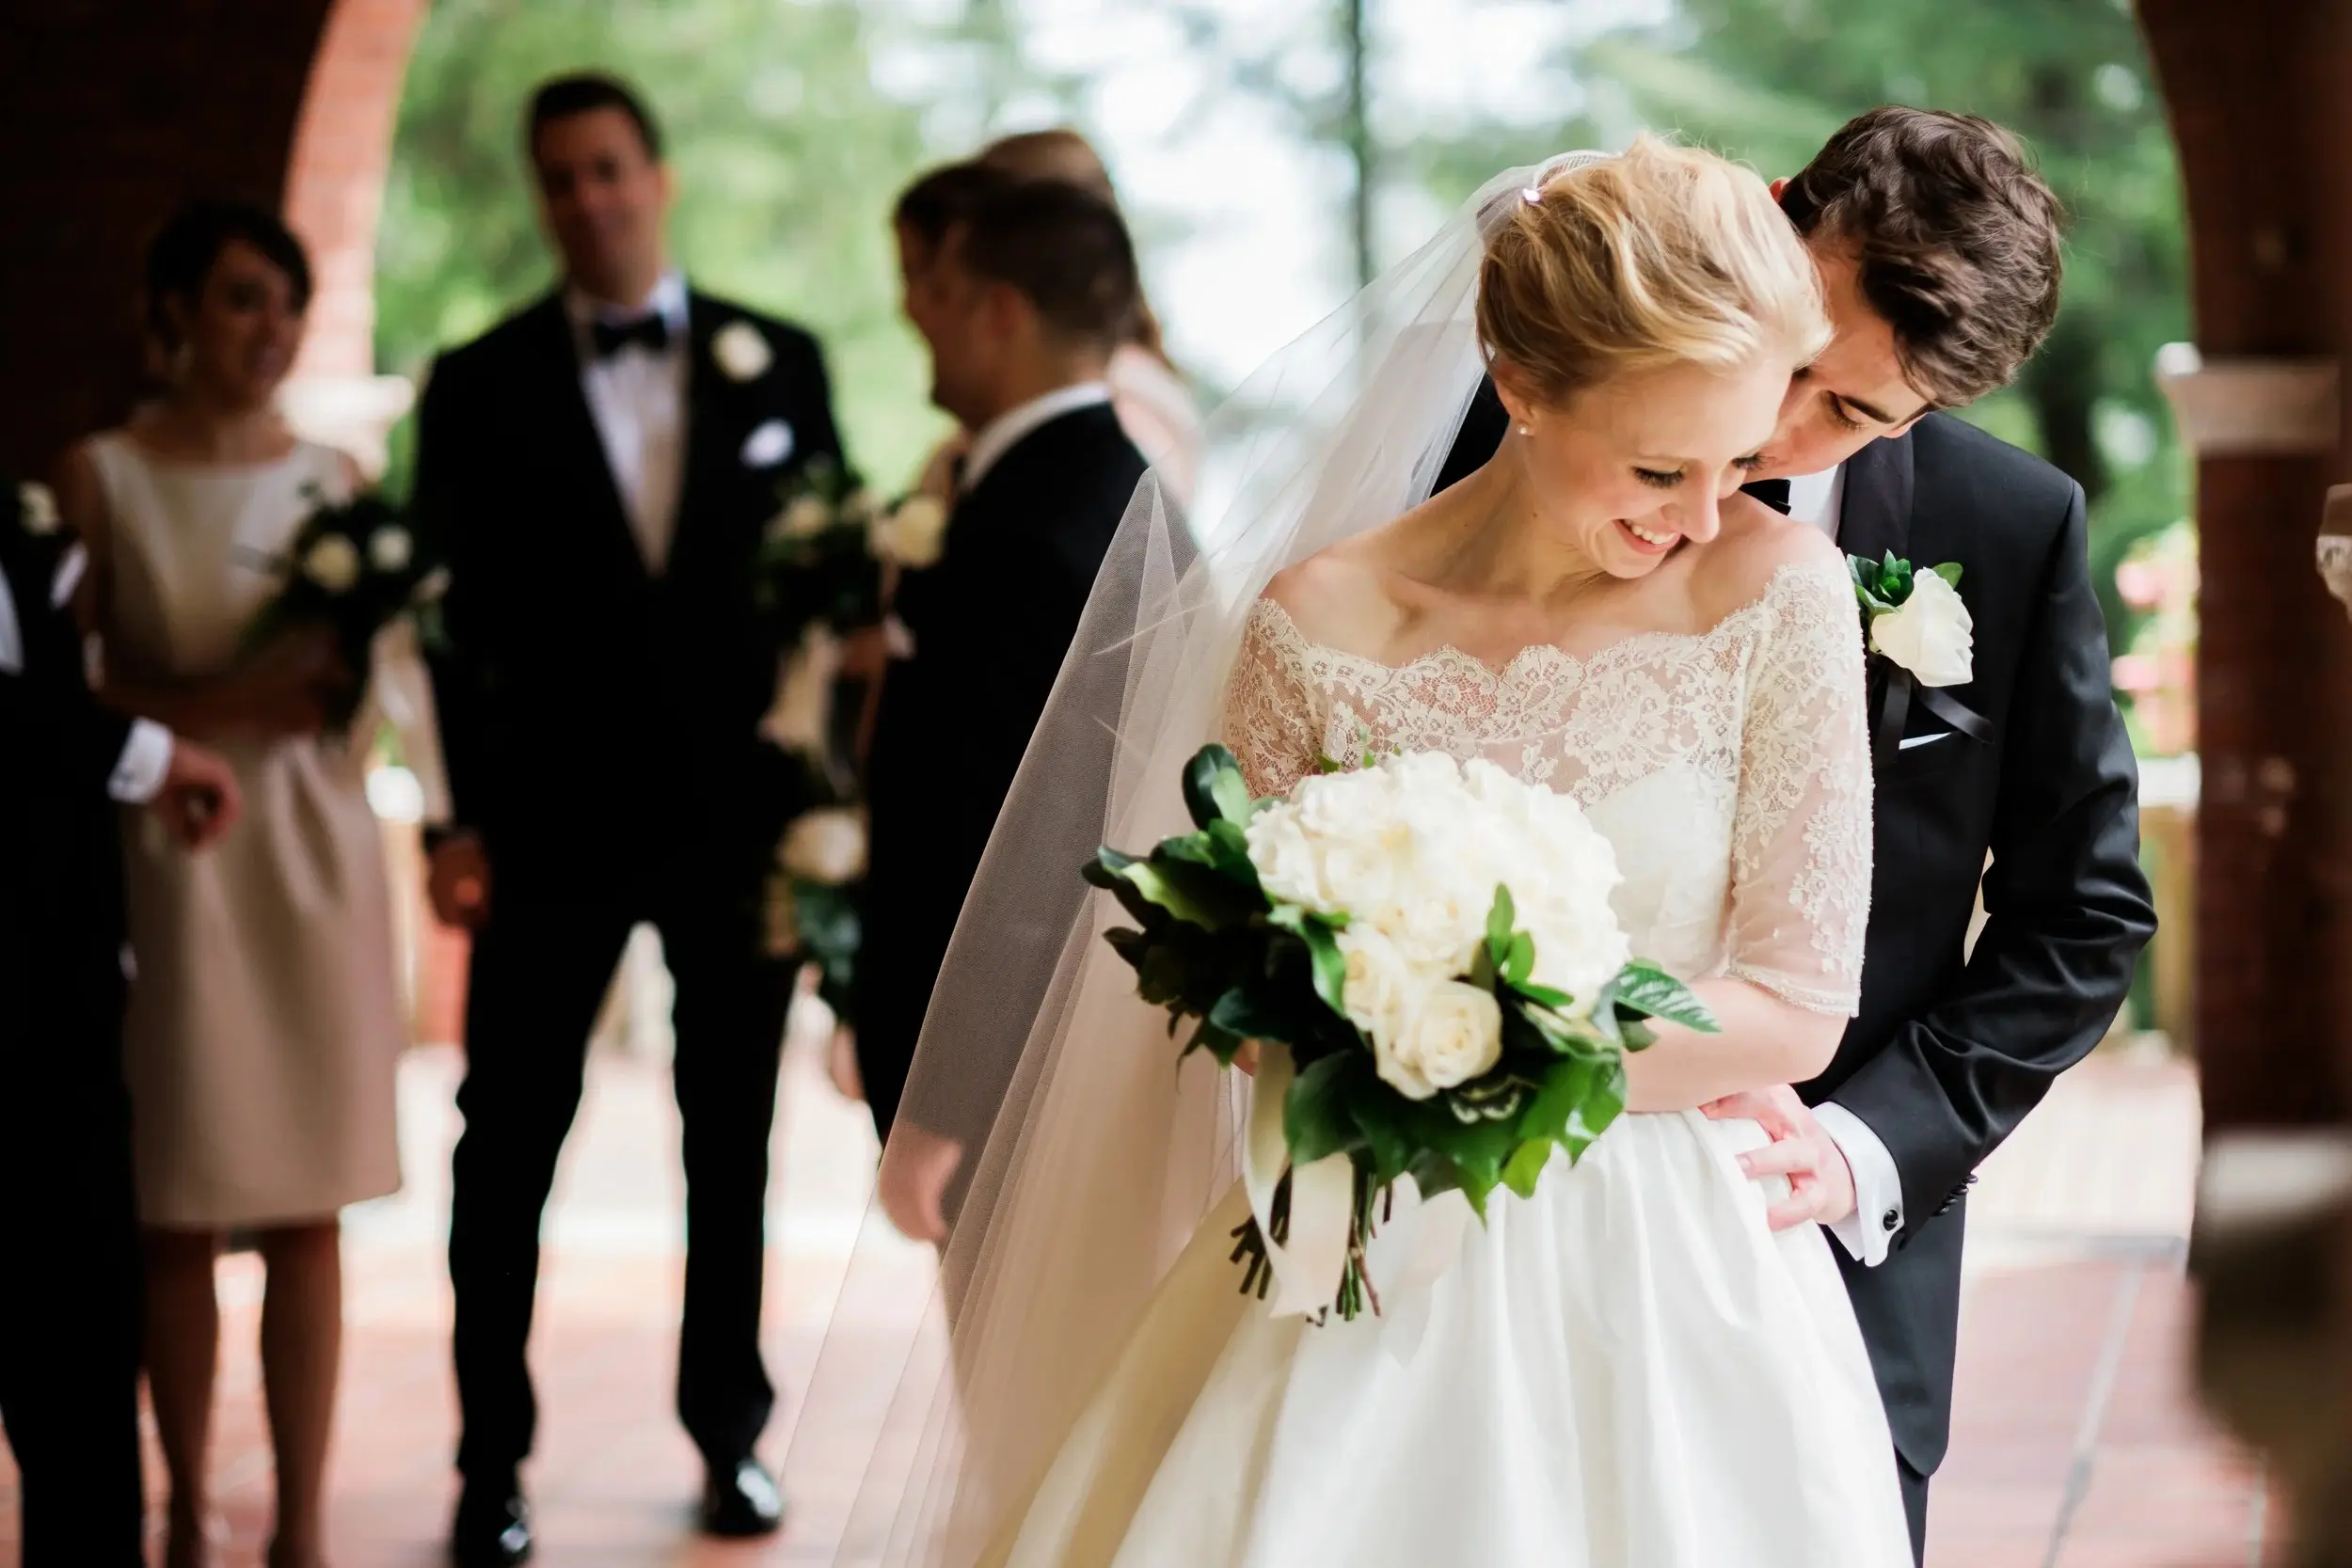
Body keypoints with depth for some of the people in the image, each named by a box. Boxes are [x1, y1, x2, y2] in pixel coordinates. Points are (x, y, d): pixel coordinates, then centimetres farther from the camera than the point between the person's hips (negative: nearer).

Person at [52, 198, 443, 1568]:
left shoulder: (337, 477, 9)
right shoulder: (102, 477, 0)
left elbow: (398, 676, 10)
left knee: (307, 1208, 1)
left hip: (313, 853, 2)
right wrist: (215, 710, -17)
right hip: (167, 857, -2)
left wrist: (344, 685, -12)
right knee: (180, 1211, 2)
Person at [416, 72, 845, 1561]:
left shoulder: (781, 364, 6)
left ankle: (731, 1428, 22)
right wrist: (466, 814, -7)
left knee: (734, 1141, 10)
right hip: (557, 811, -1)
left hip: (739, 807, 1)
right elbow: (459, 613, 0)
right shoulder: (481, 386, 3)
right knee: (508, 1142, -1)